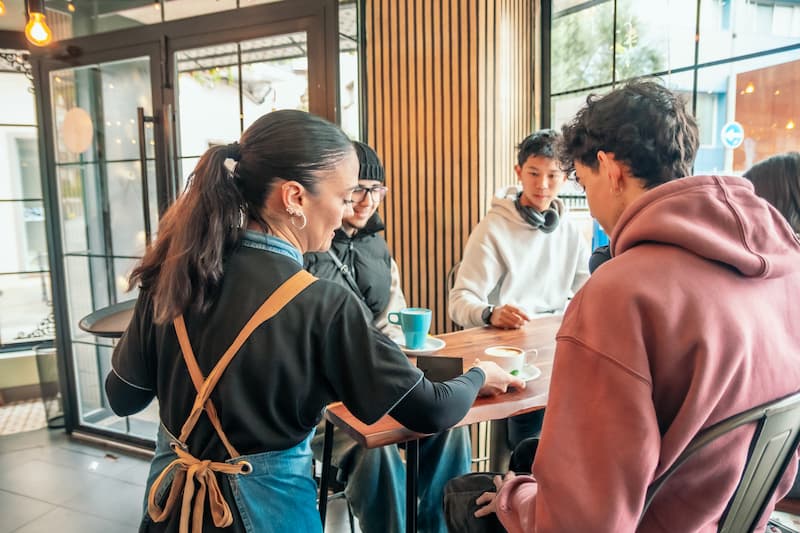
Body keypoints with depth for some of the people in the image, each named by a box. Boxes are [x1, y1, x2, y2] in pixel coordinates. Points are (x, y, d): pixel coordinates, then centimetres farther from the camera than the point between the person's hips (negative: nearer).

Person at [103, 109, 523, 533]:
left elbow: (122, 397, 0)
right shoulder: (322, 306, -26)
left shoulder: (175, 272, -12)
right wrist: (479, 376, 1)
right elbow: (429, 412, -19)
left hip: (173, 494, 5)